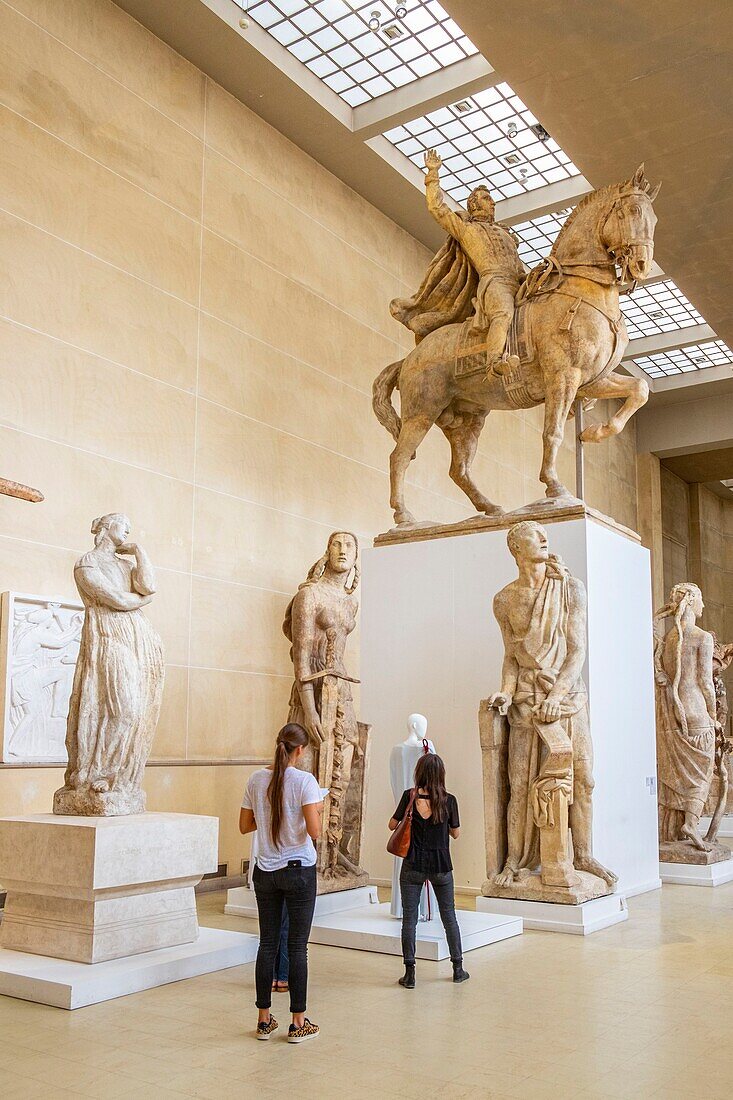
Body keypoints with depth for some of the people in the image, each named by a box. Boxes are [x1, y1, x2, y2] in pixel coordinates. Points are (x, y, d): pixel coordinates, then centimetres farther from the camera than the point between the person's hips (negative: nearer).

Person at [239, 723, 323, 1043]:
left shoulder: (256, 779, 0)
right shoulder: (304, 781, -14)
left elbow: (244, 826, 7)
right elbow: (314, 830, -19)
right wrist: (317, 809, 0)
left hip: (265, 872, 4)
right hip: (299, 872, -4)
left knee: (267, 943, 12)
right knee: (297, 946, 5)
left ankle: (264, 1020, 19)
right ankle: (298, 1023, 13)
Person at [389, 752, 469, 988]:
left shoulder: (410, 796, -8)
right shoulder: (448, 800, -6)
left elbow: (392, 825, 0)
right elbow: (456, 833, 4)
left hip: (413, 866, -1)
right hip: (441, 866, 1)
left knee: (409, 918, 5)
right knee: (449, 916, 15)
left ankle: (410, 973, 5)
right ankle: (458, 969, 24)